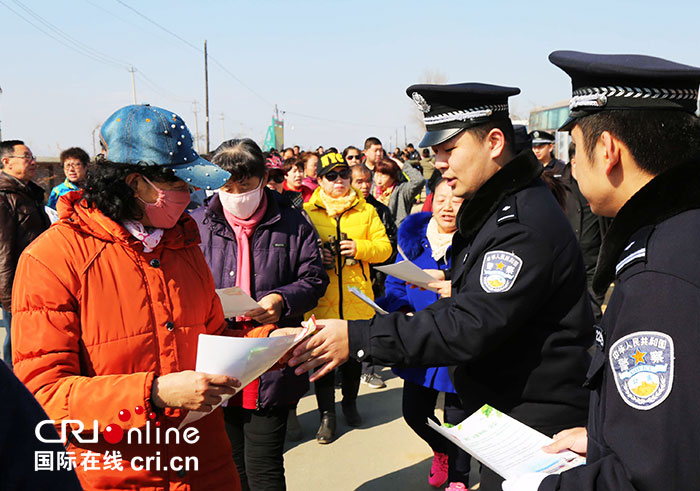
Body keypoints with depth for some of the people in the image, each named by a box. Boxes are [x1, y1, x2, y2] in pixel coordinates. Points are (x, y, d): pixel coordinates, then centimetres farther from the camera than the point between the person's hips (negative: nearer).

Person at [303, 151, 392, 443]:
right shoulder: (306, 212, 2)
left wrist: (360, 247, -15)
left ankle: (350, 403, 40)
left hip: (357, 298, 2)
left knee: (354, 354, 16)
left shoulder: (366, 211, 7)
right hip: (321, 299, -2)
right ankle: (327, 414, 21)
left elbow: (384, 247, 3)